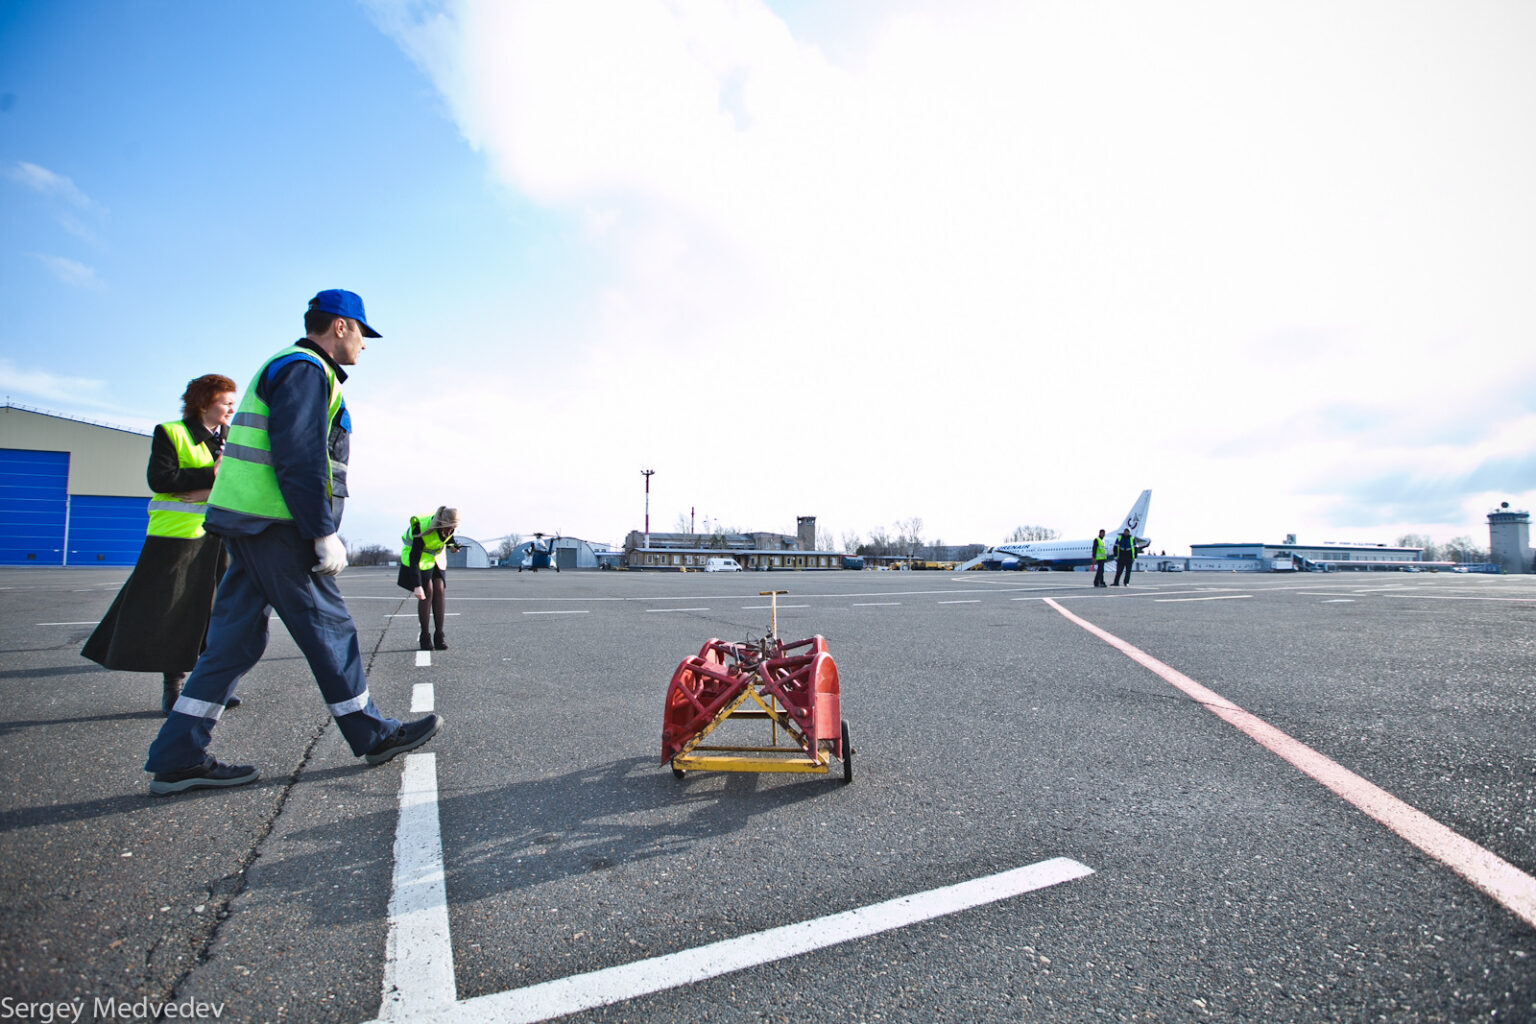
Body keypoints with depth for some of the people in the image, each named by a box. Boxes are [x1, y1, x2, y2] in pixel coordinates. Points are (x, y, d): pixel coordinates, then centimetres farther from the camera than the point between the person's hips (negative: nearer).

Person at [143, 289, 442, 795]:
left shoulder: (284, 368, 24)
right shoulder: (305, 369, -10)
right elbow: (298, 459, -20)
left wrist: (319, 529, 21)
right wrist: (325, 534, -19)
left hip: (248, 524, 10)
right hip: (276, 527, -10)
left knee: (235, 638, 10)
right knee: (328, 628, -2)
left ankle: (178, 758, 14)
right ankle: (374, 735, 9)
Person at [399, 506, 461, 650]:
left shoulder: (449, 524, -19)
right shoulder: (423, 530, -35)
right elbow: (414, 559, -33)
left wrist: (452, 545, -11)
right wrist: (417, 586, -37)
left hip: (436, 556, 5)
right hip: (417, 556, -5)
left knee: (440, 591, -5)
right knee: (427, 592, -13)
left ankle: (439, 636, -1)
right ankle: (425, 637, -2)